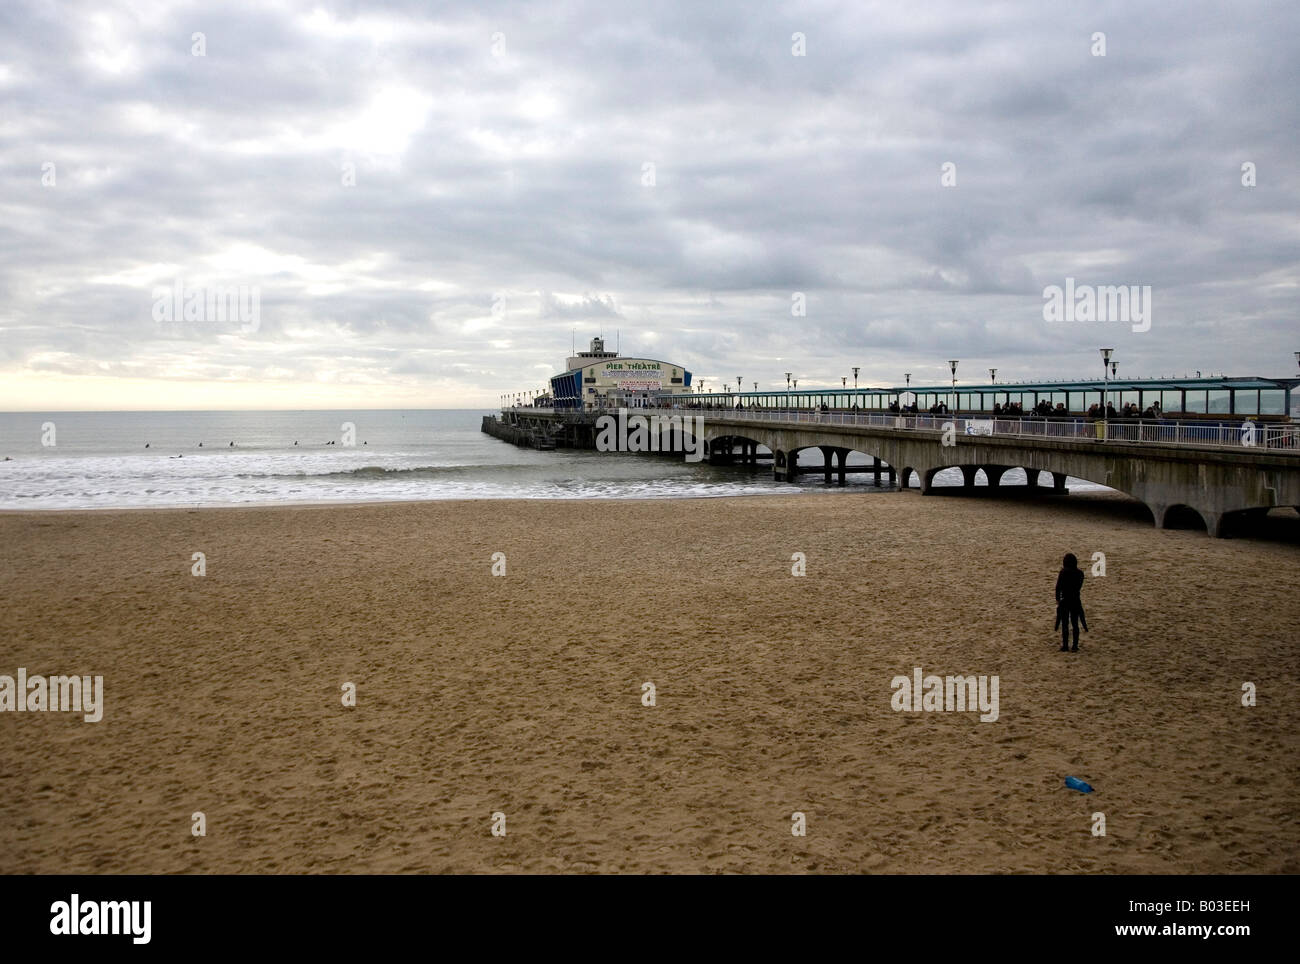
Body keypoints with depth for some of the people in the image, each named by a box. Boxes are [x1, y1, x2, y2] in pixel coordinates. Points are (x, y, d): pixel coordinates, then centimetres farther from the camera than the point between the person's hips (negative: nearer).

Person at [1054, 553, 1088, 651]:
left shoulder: (1063, 572, -14)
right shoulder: (1079, 573, -4)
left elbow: (1058, 587, -10)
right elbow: (1079, 586, 7)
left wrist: (1057, 599, -1)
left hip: (1064, 601, -3)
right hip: (1076, 601, 3)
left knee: (1065, 624, 6)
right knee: (1075, 624, 11)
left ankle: (1065, 646, 8)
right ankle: (1075, 646, 13)